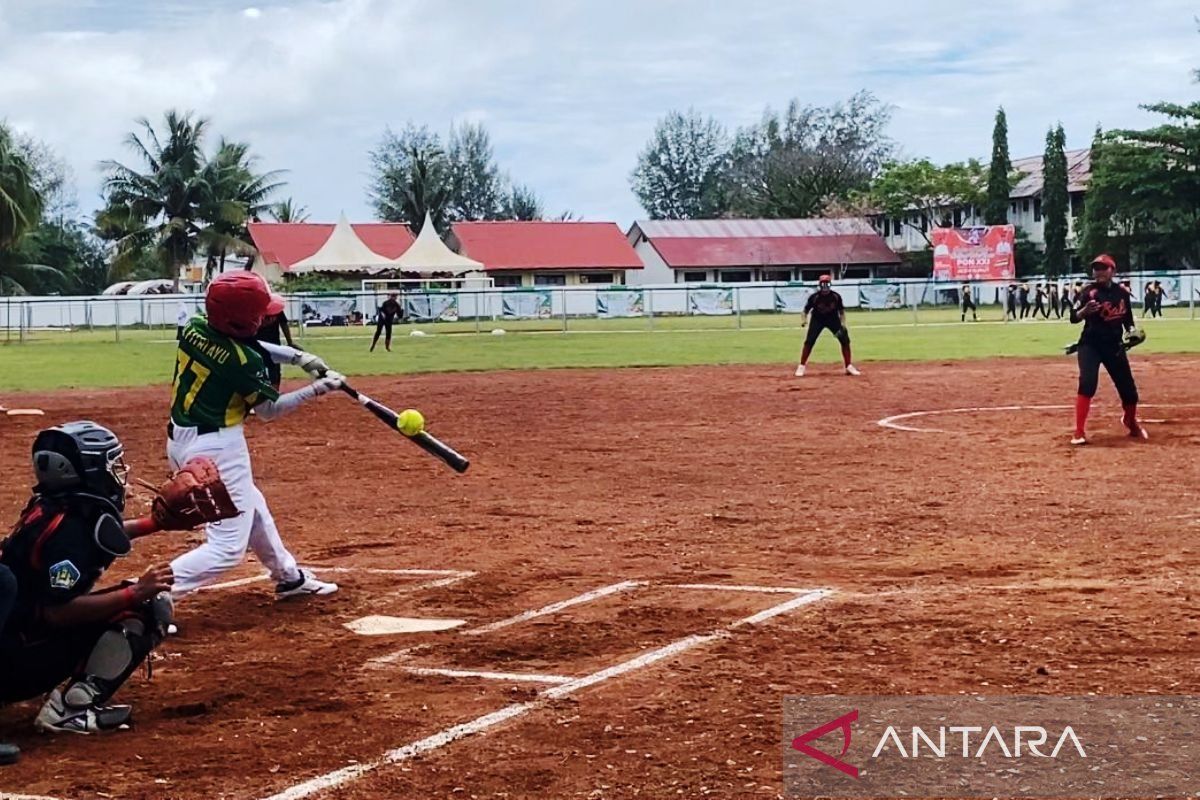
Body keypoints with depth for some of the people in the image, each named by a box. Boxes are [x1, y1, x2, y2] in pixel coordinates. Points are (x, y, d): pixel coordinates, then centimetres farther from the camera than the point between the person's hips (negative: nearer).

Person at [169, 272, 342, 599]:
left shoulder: (194, 329, -2)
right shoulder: (244, 362, -21)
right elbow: (268, 410, -6)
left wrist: (297, 357, 10)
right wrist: (318, 388, -2)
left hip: (181, 438, 9)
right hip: (217, 448, -9)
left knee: (250, 506, 27)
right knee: (228, 546, -6)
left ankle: (289, 577, 44)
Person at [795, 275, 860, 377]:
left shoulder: (836, 296, -17)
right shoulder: (814, 297, -21)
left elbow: (841, 310, -4)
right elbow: (806, 309, -7)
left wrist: (843, 323, -15)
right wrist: (805, 319, -24)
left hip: (833, 319, 1)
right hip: (817, 319, -1)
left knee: (845, 340, -8)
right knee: (809, 342, -14)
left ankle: (849, 367, 4)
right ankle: (801, 367, -3)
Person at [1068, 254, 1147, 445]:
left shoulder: (1122, 292, 2)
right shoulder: (1089, 291, -11)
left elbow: (1127, 318, 15)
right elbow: (1073, 318, -20)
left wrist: (1132, 331, -3)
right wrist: (1085, 310, -40)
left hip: (1115, 346, 4)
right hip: (1090, 345, -4)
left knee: (1128, 388, 10)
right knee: (1087, 383, -23)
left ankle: (1131, 423, 40)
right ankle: (1079, 432, -20)